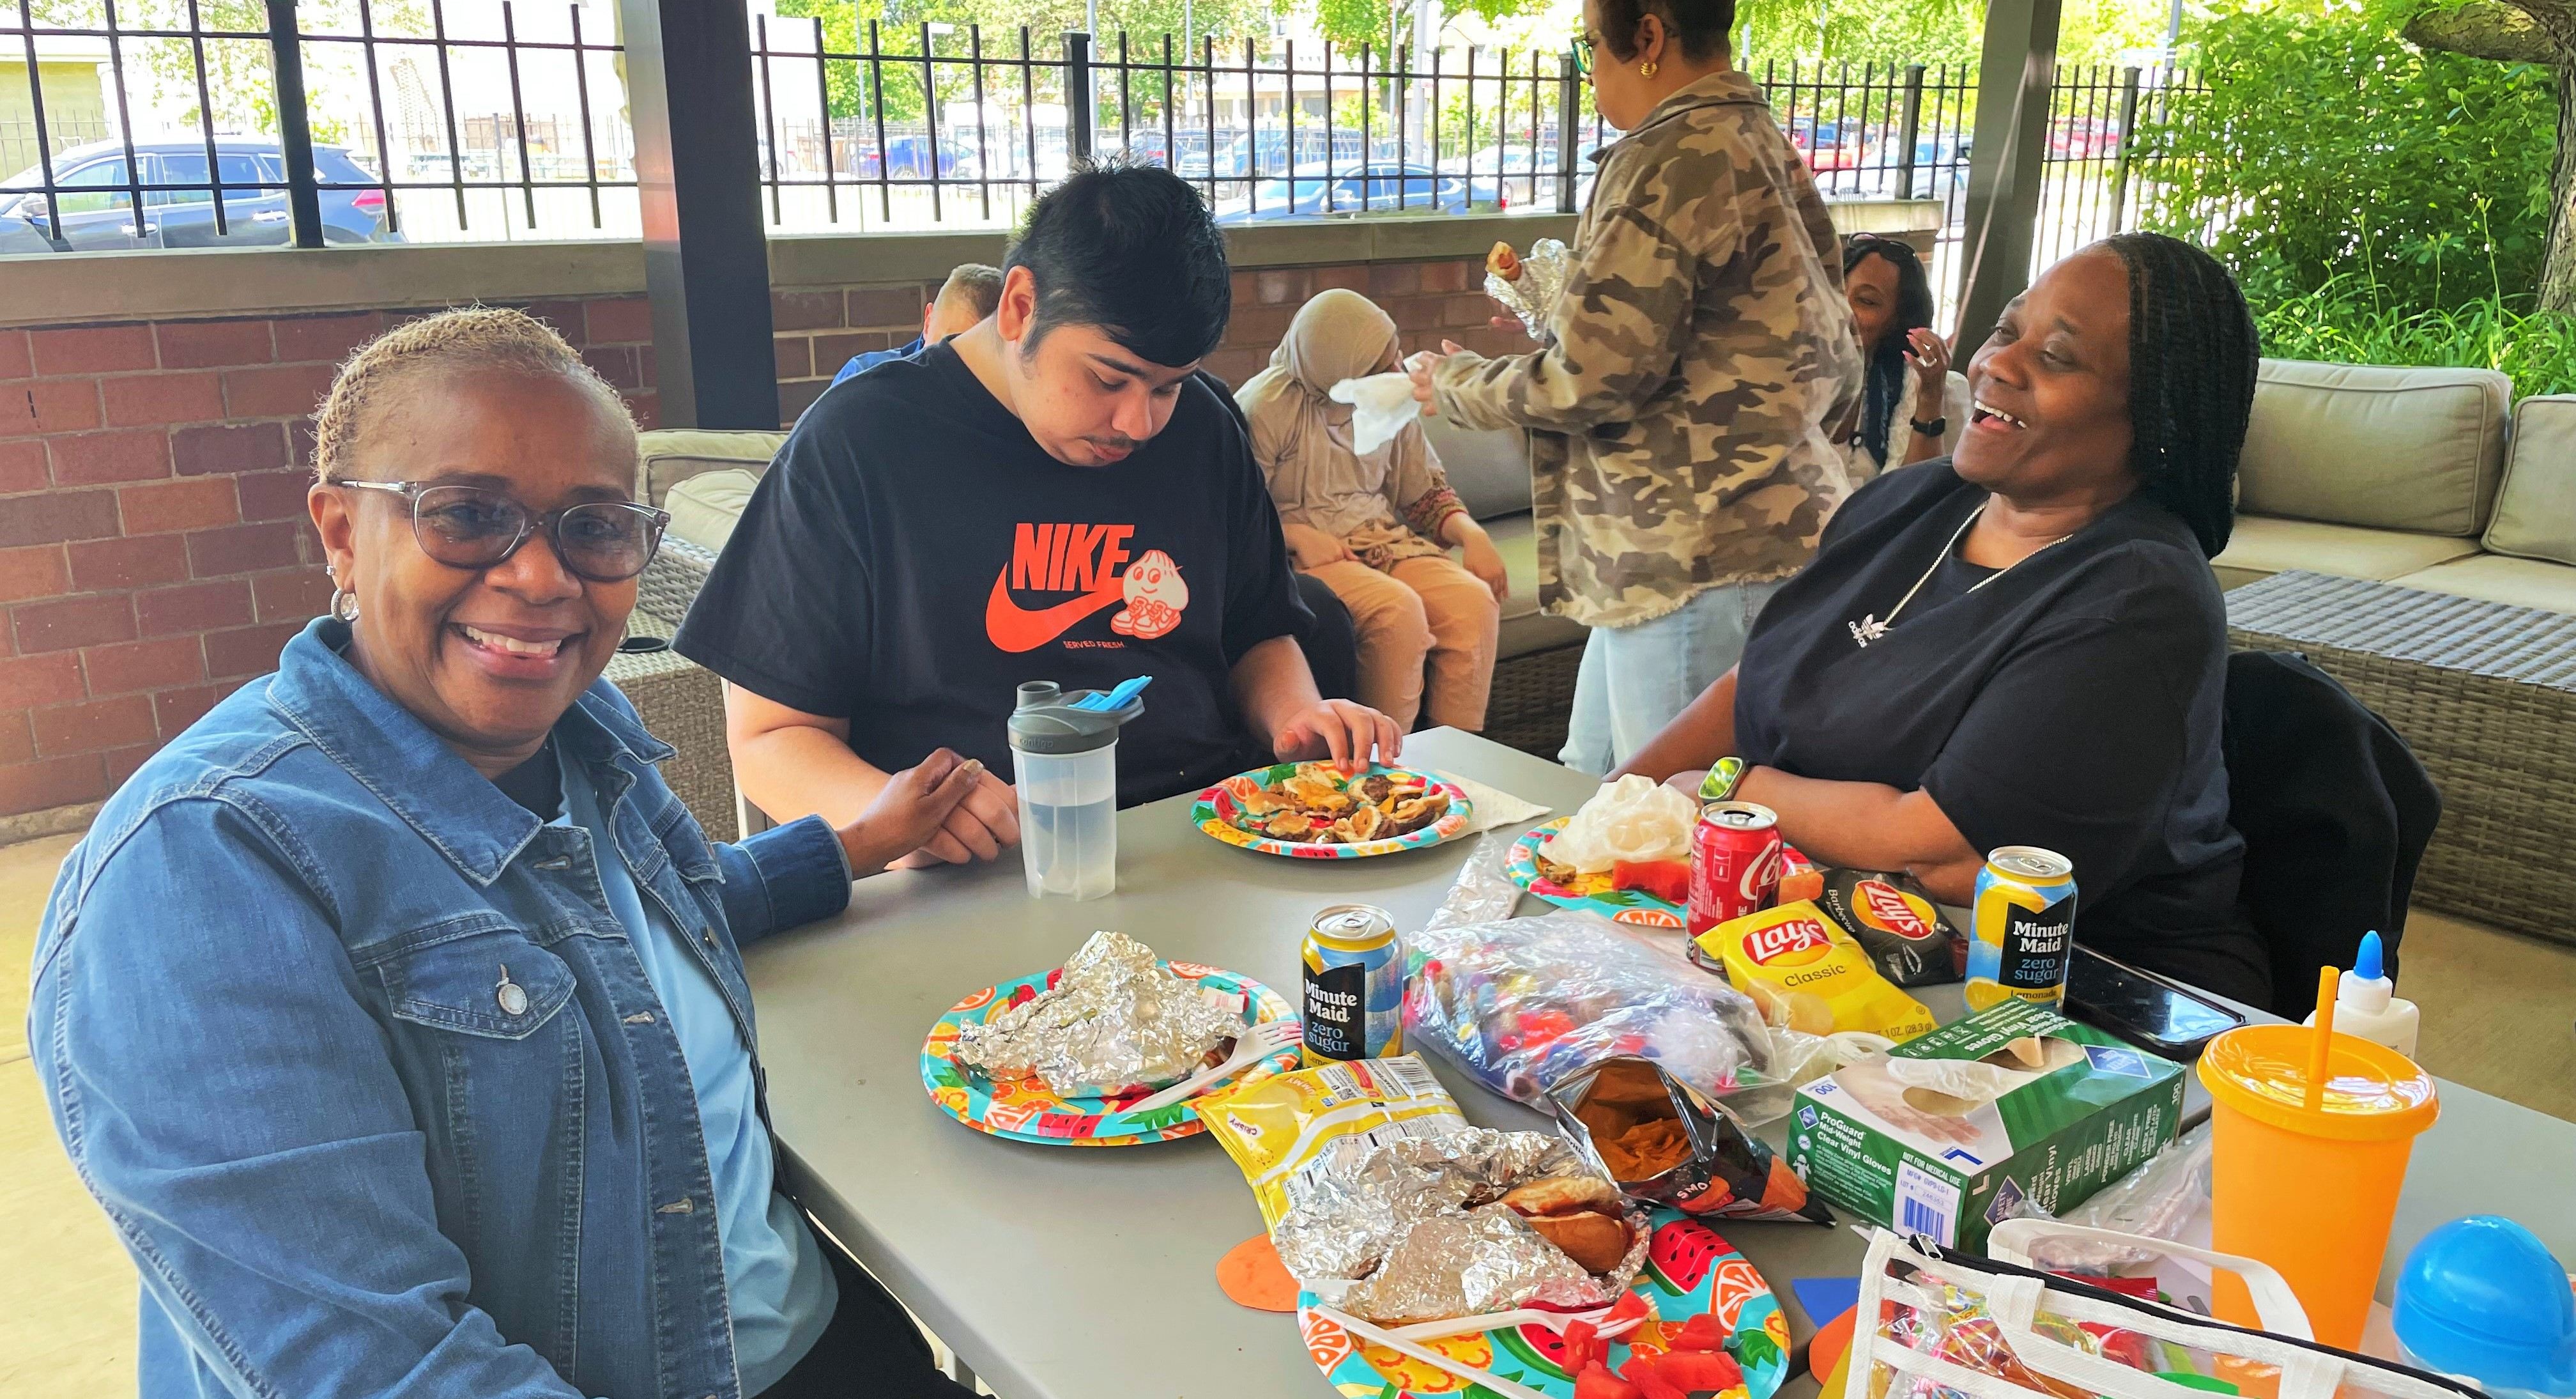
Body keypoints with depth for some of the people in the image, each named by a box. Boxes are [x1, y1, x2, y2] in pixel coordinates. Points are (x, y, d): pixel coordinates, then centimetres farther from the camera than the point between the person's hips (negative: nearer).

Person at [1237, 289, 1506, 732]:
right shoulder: (1266, 405, -9)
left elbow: (1425, 492, 14)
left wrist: (1472, 534, -4)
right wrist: (1299, 535, -24)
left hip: (1384, 539, 6)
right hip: (1306, 551, -6)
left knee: (1475, 599, -22)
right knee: (1399, 608, -33)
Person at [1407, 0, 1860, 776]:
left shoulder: (1671, 158, -15)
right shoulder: (1767, 148, 16)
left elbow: (1590, 380, -18)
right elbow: (1839, 373, 19)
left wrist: (1456, 385, 0)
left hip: (1700, 561, -10)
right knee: (1590, 780, 17)